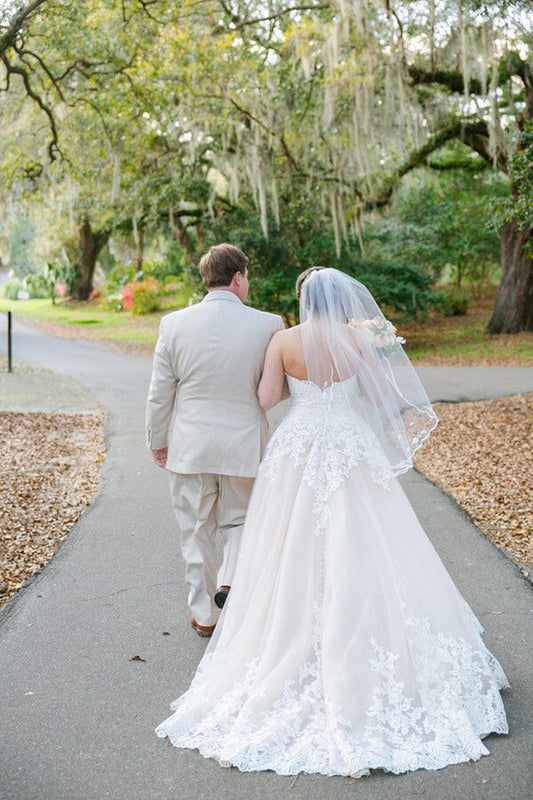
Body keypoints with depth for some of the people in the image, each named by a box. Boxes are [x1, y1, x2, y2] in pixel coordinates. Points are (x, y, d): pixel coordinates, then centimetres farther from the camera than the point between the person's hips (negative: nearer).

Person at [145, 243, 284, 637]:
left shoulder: (174, 324, -7)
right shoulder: (268, 325, -10)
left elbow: (160, 394, -2)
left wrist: (158, 442, 11)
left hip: (189, 446, 1)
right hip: (244, 445, -1)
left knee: (196, 531, 15)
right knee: (239, 520, 23)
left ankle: (205, 615, 25)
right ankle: (230, 579, 1)